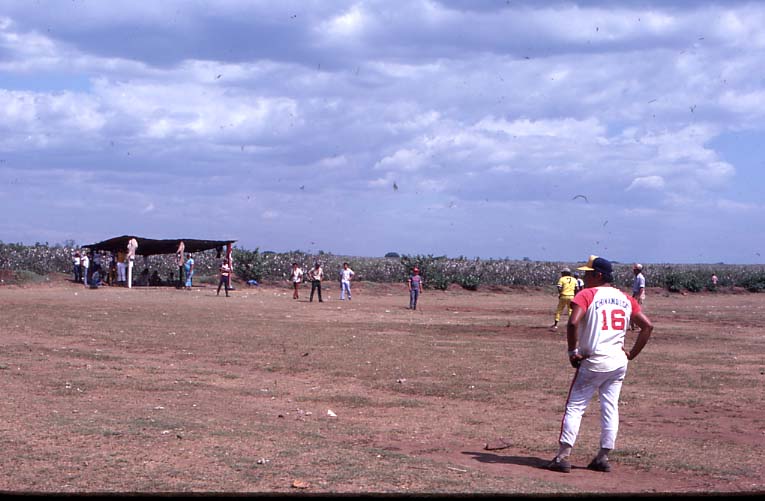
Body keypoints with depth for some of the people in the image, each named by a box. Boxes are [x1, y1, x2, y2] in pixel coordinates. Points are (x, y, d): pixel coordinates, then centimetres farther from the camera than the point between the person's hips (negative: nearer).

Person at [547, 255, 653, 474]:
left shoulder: (587, 295, -7)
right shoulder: (626, 299, 11)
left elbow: (573, 322, -23)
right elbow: (648, 326, 9)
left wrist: (573, 351, -12)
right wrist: (632, 353, 11)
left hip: (594, 363, -5)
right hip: (619, 362, 6)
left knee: (575, 407, 0)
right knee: (610, 408, 11)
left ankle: (563, 456, -5)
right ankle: (603, 457, 13)